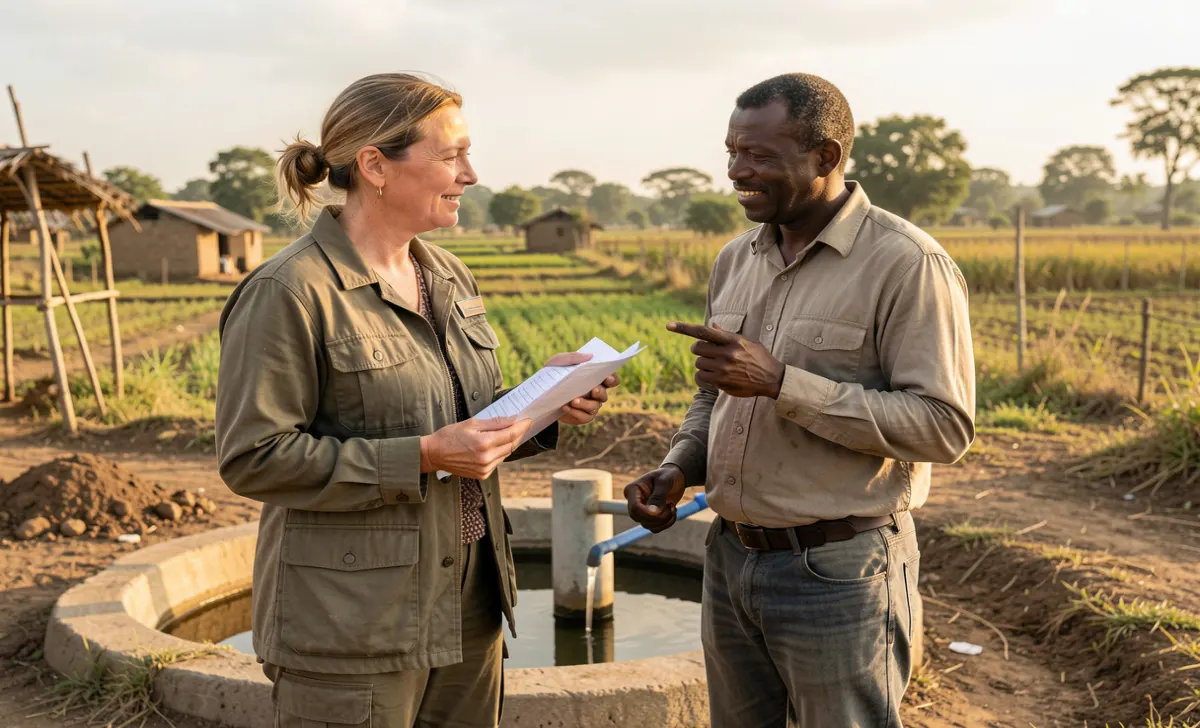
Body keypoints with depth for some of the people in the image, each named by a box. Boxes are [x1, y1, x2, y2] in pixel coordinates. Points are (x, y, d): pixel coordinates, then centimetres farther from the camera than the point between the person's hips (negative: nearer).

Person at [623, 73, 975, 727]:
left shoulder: (906, 264, -14)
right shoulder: (735, 260, 8)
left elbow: (944, 426, -20)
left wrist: (782, 383, -25)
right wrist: (676, 469, -1)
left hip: (839, 572, -6)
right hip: (730, 558, 7)